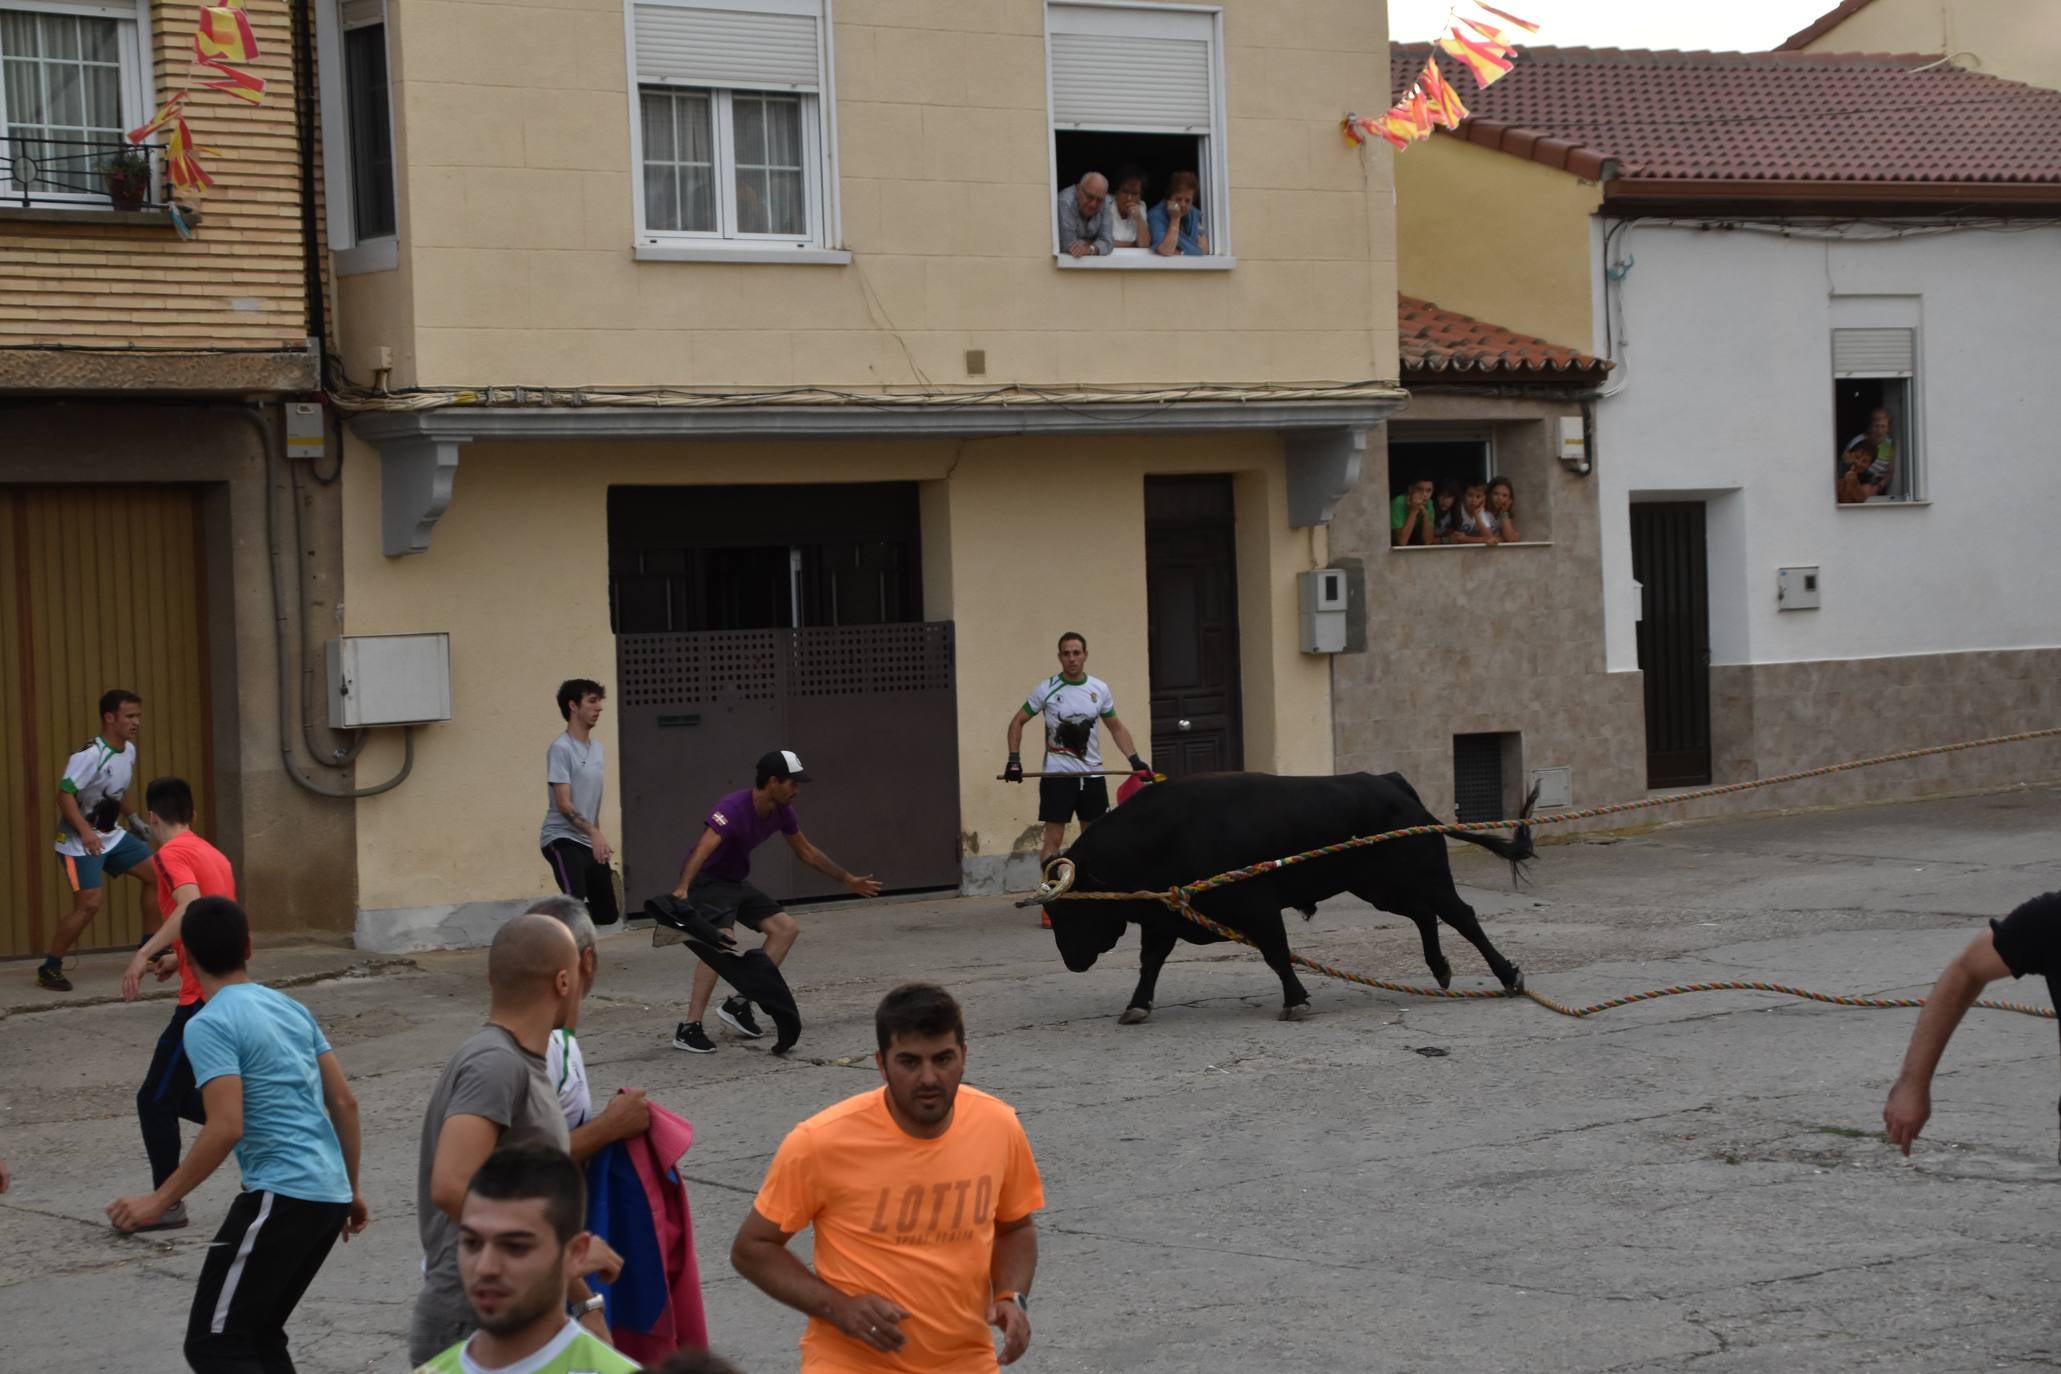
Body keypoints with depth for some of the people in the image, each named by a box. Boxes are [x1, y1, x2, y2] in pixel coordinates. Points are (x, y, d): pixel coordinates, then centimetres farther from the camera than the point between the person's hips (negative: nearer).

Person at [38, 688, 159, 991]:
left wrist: (134, 819, 13)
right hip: (80, 841, -9)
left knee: (157, 874, 4)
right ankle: (49, 968, -5)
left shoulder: (129, 751, 5)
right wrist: (86, 832, -35)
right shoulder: (91, 755, -23)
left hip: (112, 835, 9)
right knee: (90, 903, -18)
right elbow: (65, 794, -27)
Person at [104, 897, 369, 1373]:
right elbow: (345, 1105, 15)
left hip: (281, 1197, -8)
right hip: (330, 1194, 8)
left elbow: (227, 1128, -18)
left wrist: (159, 1201, -13)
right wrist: (350, 1190, 25)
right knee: (259, 1335, 20)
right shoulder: (290, 1008, 15)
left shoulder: (209, 1025, -8)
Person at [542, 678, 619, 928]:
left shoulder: (597, 748, 14)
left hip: (590, 843, 8)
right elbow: (563, 803, -19)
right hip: (562, 840, -8)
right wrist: (593, 833, -30)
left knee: (607, 914, 8)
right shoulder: (561, 748, -12)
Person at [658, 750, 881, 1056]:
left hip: (736, 881, 9)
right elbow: (703, 848, -45)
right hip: (707, 881, -9)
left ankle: (739, 1003, 4)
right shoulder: (733, 810, -29)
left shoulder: (781, 812, -2)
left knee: (786, 928, 2)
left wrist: (847, 880, 21)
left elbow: (806, 852, 15)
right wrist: (681, 888, -61)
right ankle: (689, 1030, -30)